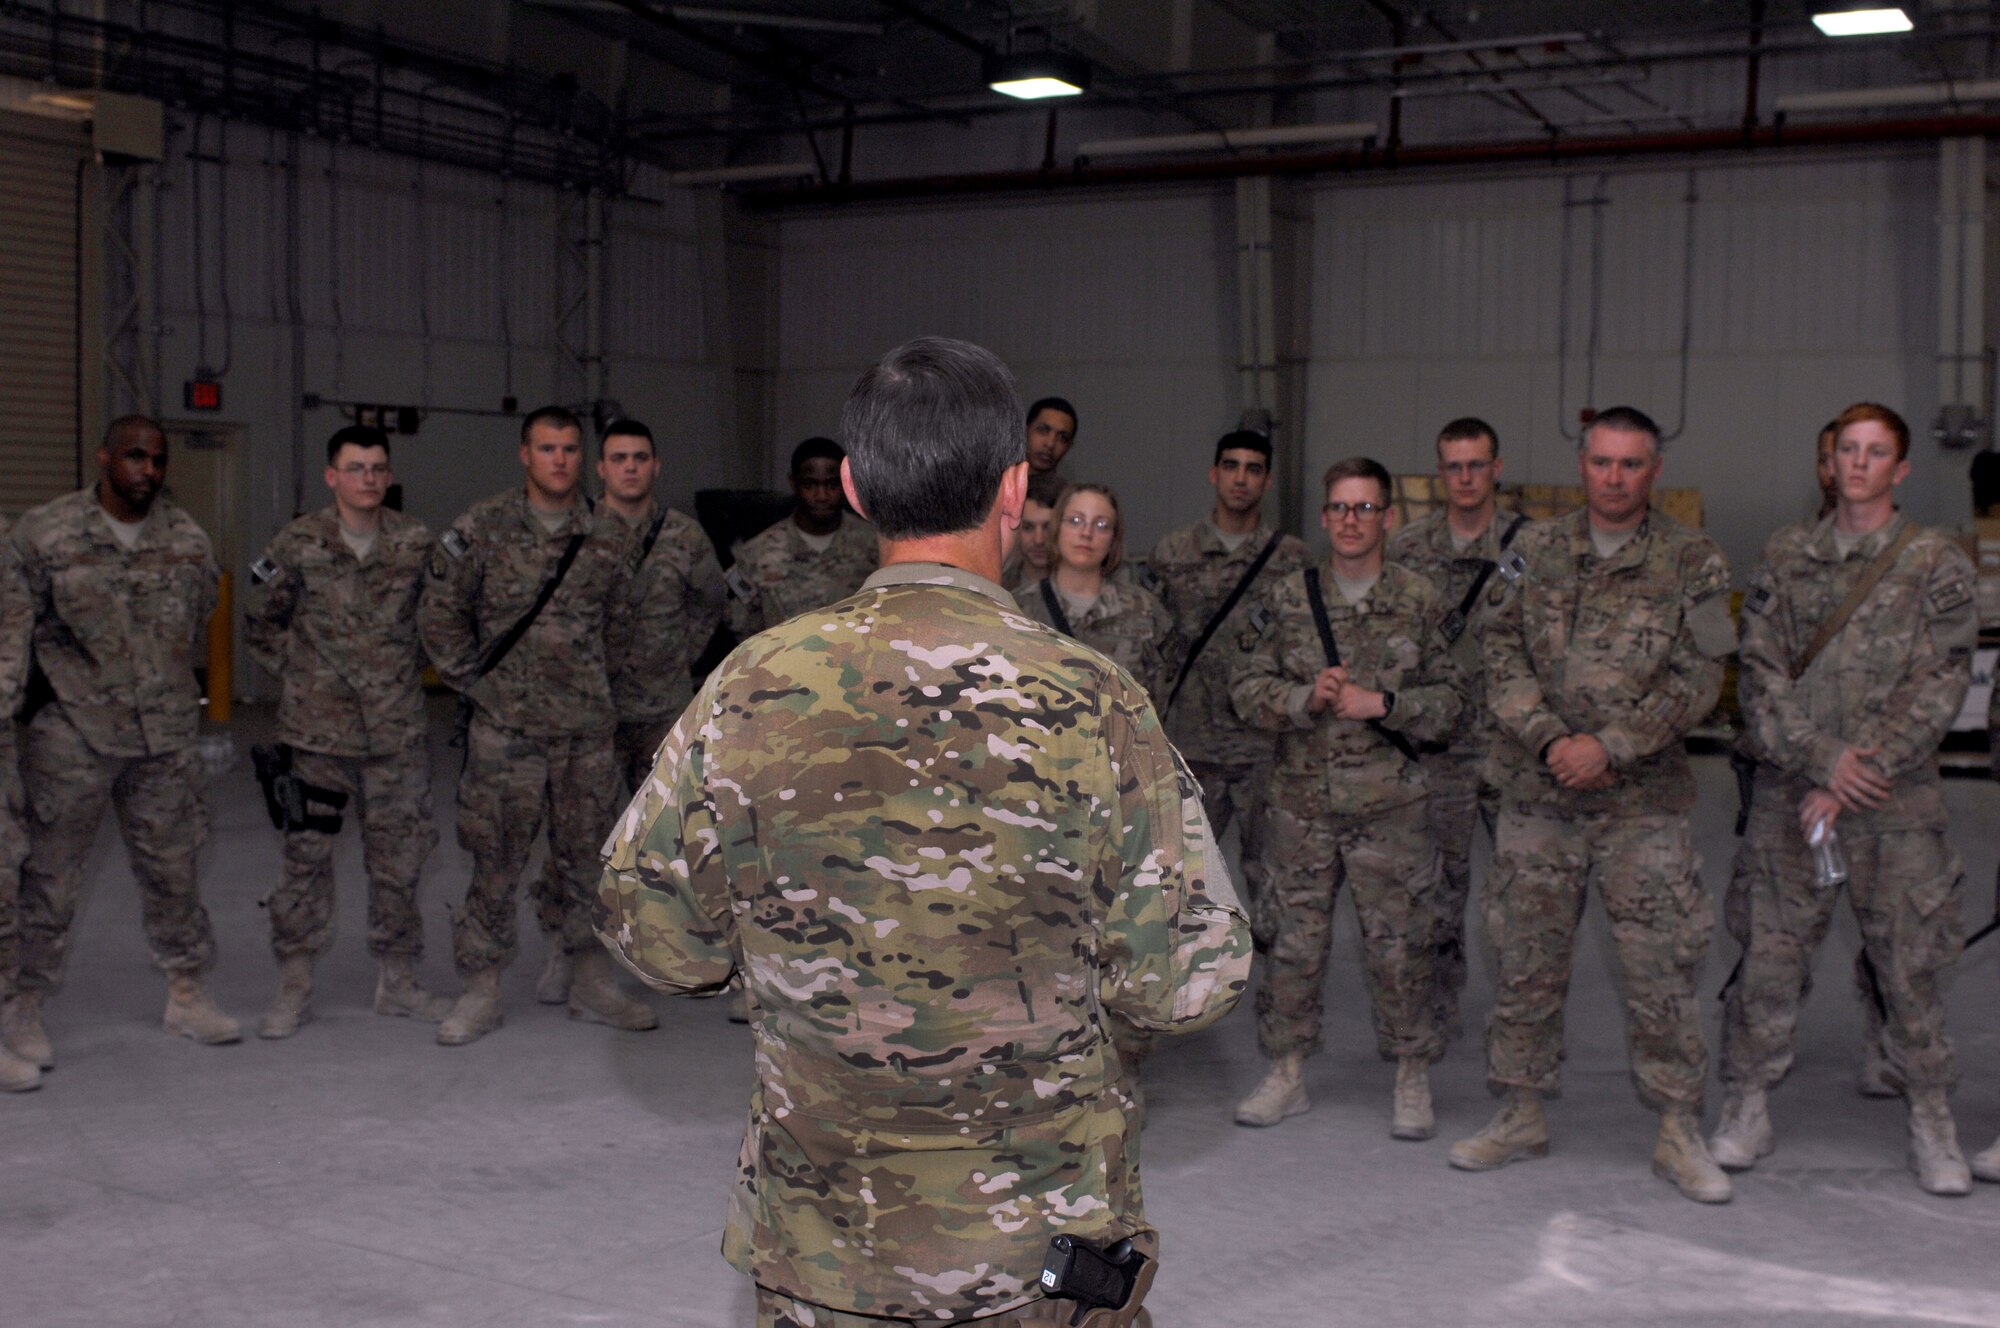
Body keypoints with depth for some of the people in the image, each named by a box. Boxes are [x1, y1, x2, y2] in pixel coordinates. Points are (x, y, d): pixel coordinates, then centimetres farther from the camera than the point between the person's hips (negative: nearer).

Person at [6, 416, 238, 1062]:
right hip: (73, 735, -3)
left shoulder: (186, 538, 6)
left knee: (173, 866, 11)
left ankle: (186, 995, 23)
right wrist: (64, 688, 1)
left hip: (166, 736, 4)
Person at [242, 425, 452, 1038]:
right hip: (316, 729, -1)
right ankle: (294, 984, 16)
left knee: (400, 853, 7)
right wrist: (298, 675, 4)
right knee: (306, 853, 5)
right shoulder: (298, 544, -3)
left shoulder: (416, 543, 1)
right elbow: (259, 623, 8)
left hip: (397, 729, 2)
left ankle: (397, 978, 21)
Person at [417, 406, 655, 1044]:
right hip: (505, 726, -2)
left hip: (588, 727, 3)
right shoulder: (482, 529, -3)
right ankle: (481, 991, 14)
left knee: (588, 853, 9)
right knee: (496, 858, 3)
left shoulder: (610, 536, 5)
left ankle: (592, 983, 22)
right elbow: (438, 613, 2)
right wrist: (473, 680, 0)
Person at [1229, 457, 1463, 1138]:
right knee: (1295, 939, 9)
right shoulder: (1285, 598, 4)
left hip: (1390, 802, -1)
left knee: (1399, 942, 4)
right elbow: (1246, 688, 3)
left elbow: (1450, 697, 2)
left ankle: (1412, 1080, 19)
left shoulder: (1419, 602, 1)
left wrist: (1382, 703, -13)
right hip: (1301, 799, 1)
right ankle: (1287, 1073, 23)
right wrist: (1306, 698, -15)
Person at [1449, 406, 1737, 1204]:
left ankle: (1679, 1134, 13)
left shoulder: (1692, 562, 1)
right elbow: (1504, 657, 3)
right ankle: (1522, 1117, 24)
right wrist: (1550, 740, -11)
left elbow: (1696, 680, -5)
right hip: (1535, 797, 2)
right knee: (1527, 964, 10)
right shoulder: (1536, 550, 8)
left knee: (1661, 971, 0)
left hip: (1644, 802, -2)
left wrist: (1609, 746, -15)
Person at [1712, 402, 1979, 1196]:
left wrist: (1852, 778, -12)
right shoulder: (1786, 556, 8)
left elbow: (1937, 690, -5)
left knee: (1912, 962, 3)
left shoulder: (1937, 564, 2)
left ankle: (1931, 1124, 18)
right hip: (1788, 792, 1)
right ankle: (1748, 1111, 18)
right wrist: (1823, 757, -12)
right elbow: (1760, 670, 2)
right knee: (1769, 954, 4)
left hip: (1896, 801, -1)